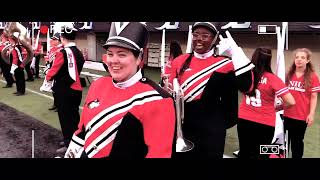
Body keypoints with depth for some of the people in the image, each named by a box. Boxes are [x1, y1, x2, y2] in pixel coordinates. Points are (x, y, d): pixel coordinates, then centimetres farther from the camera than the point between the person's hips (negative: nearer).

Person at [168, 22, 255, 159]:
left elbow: (246, 86, -19)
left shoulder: (224, 64, -5)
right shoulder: (179, 61, 3)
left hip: (211, 130, -2)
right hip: (182, 127, 3)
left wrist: (235, 52, -21)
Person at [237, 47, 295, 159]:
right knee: (261, 154, 16)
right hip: (265, 124, -3)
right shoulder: (273, 79, -14)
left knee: (244, 153, 19)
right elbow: (291, 102, -15)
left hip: (244, 120, 3)